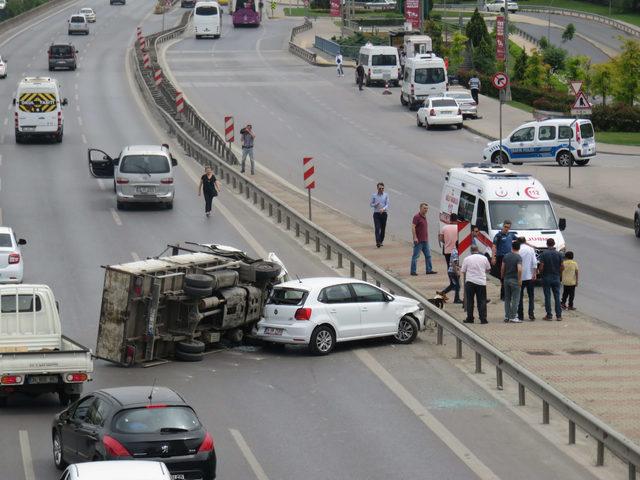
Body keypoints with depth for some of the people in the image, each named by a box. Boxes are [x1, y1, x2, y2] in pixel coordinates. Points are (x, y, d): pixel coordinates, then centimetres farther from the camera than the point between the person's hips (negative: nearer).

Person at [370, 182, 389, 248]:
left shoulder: (386, 195, 2)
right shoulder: (374, 195, 0)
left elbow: (387, 204, -3)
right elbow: (370, 204, 5)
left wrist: (383, 209, -23)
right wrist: (375, 204, -16)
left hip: (383, 213, 2)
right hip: (376, 213, -2)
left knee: (383, 228, 8)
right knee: (377, 228, -12)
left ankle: (381, 241, 23)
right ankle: (378, 242, -20)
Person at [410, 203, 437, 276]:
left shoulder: (424, 217, 14)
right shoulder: (417, 217, -12)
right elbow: (413, 227, -19)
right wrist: (415, 237, -24)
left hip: (425, 240, 9)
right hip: (418, 241, -9)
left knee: (428, 255, 11)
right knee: (415, 256, -4)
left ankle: (429, 270, 16)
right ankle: (413, 271, 0)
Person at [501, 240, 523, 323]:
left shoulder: (506, 256, 5)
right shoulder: (518, 257, -12)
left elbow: (502, 268, 9)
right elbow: (519, 270, -22)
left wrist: (502, 277, 23)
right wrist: (520, 280, -13)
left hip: (506, 279, 5)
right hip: (515, 280, -5)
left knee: (507, 299, 12)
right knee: (515, 299, -1)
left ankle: (507, 317, 13)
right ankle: (513, 317, -3)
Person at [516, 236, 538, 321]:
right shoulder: (531, 249, 1)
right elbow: (534, 262, -3)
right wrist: (534, 274, -1)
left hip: (520, 276, -2)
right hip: (530, 276, 2)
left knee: (520, 297, 7)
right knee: (531, 296, 7)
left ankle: (520, 315, 6)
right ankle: (531, 315, -1)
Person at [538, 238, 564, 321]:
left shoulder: (544, 254, -9)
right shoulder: (558, 254, -1)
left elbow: (541, 266, -12)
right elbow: (562, 267, 0)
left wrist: (540, 273, 8)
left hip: (546, 277, -2)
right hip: (556, 278, 2)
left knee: (547, 297, 2)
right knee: (557, 296, 6)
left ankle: (549, 315, 2)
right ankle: (558, 315, 5)